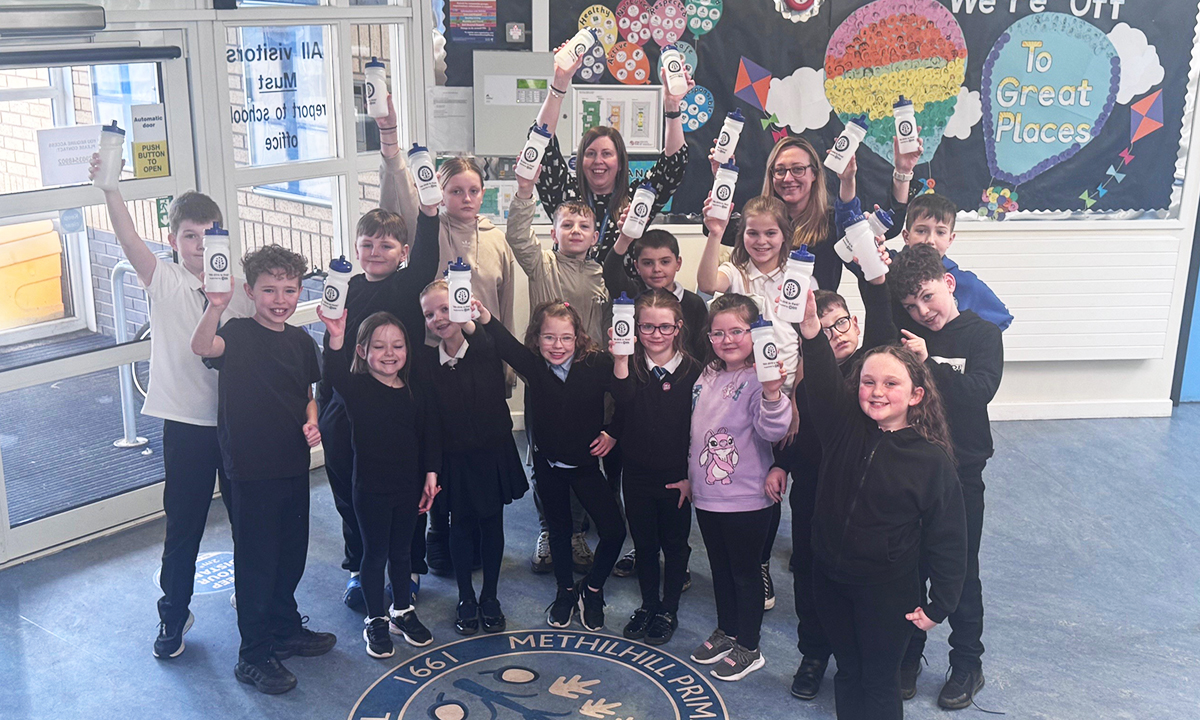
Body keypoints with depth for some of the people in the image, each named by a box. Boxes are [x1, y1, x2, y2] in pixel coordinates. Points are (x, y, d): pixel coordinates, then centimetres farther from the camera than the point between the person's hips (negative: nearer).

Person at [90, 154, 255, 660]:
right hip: (186, 424, -1)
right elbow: (130, 242, -23)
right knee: (183, 524, 9)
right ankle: (174, 614, 28)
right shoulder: (164, 283, -5)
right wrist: (110, 189, -36)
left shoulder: (241, 287, 0)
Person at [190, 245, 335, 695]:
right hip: (252, 470, -6)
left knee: (291, 555, 19)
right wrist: (215, 307, -54)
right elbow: (202, 347, -36)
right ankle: (254, 655, 18)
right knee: (256, 561, 4)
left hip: (293, 465, 6)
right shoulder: (238, 334, -13)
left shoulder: (300, 341, 5)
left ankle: (286, 631, 39)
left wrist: (311, 423, -3)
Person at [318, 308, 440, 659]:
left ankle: (402, 611, 37)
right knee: (375, 553, 9)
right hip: (371, 487, -4)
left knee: (402, 550, 18)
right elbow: (335, 374, -33)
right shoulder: (357, 388, -11)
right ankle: (376, 621, 24)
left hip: (409, 485, 4)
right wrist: (335, 340, -49)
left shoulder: (416, 392, 1)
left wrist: (431, 475, 0)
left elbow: (430, 435, 6)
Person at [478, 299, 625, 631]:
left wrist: (613, 433, -14)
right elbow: (507, 345, -30)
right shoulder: (533, 366, -12)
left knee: (614, 530, -7)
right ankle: (566, 591, 39)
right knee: (559, 529, 17)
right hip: (549, 464, 2)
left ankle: (592, 589, 19)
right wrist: (486, 320, -48)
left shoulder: (597, 364, -16)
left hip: (586, 463, -1)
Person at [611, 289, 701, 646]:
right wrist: (621, 360, -41)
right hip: (637, 473, 2)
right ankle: (648, 605, 35)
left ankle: (668, 611, 30)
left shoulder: (692, 370, -10)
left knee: (675, 545, 13)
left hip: (677, 477, -2)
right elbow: (624, 402, -28)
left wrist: (692, 476, -8)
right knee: (644, 544, 16)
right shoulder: (630, 366, -7)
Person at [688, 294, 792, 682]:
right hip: (706, 495, 7)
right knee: (720, 567, 21)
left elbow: (772, 431, -30)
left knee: (745, 572, 8)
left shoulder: (759, 379, -17)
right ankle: (726, 631, 39)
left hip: (745, 498, -7)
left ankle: (748, 648, 23)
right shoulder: (707, 377, 6)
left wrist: (772, 394, -48)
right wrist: (690, 476, 22)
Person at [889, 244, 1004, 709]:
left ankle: (967, 665, 28)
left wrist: (929, 364, -32)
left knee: (959, 573, 10)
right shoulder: (904, 337, 2)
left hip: (959, 473, -2)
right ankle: (906, 657, 30)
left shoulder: (982, 335, -6)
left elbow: (980, 390, -21)